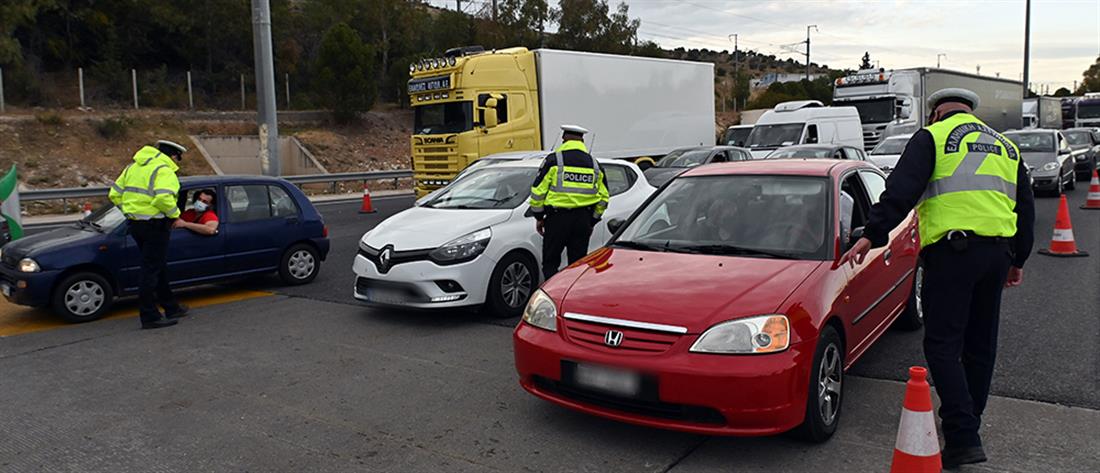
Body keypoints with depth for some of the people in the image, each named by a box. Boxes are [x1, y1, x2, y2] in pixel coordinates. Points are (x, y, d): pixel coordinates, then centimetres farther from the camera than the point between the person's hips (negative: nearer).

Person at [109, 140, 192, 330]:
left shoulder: (134, 166, 15)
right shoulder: (164, 170, -13)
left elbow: (115, 194, 15)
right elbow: (163, 198, -29)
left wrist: (130, 211, 15)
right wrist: (174, 214, -13)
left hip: (135, 224, 9)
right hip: (154, 225, -9)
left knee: (158, 267, 19)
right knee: (151, 270, -3)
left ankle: (171, 307, 30)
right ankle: (150, 317, 1)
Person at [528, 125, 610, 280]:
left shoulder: (554, 160, -3)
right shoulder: (594, 164, 11)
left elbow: (538, 191, -5)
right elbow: (603, 197, 14)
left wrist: (539, 217, 6)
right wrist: (592, 221, 21)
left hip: (557, 218, -4)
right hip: (583, 219, 4)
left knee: (550, 262, 4)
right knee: (578, 263, 11)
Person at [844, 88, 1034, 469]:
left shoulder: (932, 138, 2)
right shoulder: (1005, 146, 23)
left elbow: (901, 191, -12)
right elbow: (1025, 206, 26)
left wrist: (872, 235, -13)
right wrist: (1018, 260, 32)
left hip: (952, 251, -7)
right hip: (998, 252, 7)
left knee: (943, 345, -5)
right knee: (980, 345, 15)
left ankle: (963, 438, -10)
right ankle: (968, 422, 27)